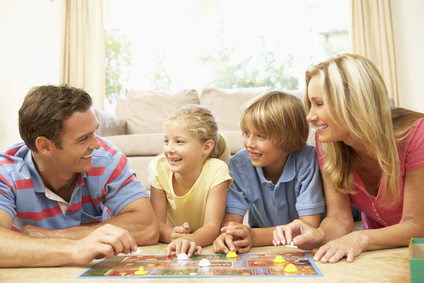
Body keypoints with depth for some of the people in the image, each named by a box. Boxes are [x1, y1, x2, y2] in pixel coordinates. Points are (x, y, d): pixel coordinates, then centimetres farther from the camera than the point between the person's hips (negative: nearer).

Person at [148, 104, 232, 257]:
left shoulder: (216, 170, -21)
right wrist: (172, 235, -36)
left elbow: (212, 227, -25)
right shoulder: (159, 168, -14)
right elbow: (157, 222, -14)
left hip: (207, 244, -1)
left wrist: (188, 240, -45)